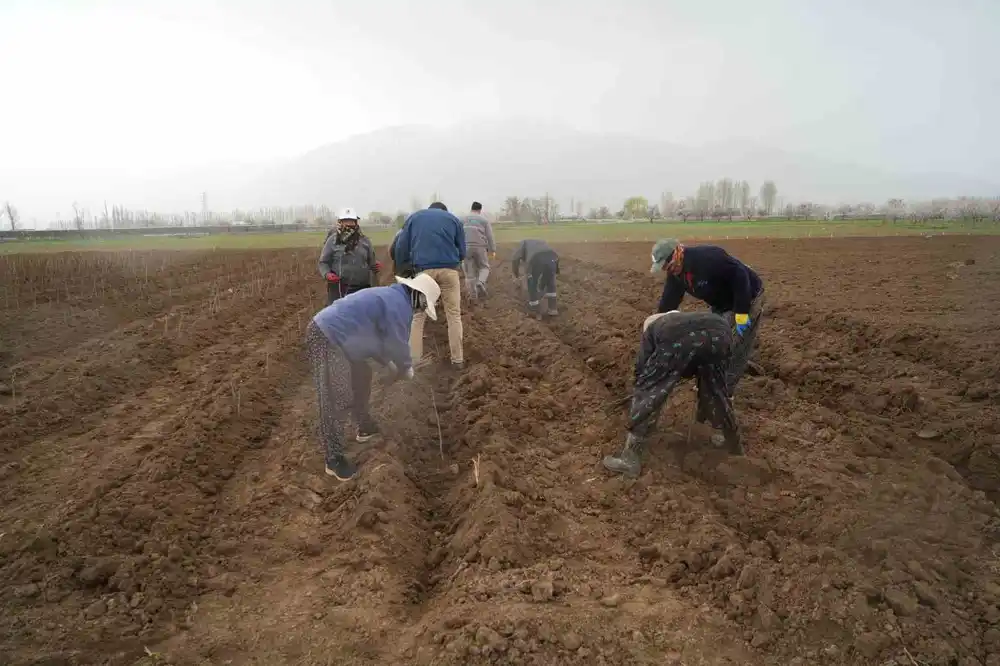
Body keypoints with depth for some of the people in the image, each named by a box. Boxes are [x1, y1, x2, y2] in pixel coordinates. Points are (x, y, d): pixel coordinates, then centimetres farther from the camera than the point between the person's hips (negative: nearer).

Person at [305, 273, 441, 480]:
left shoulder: (390, 296, 20)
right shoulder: (400, 305, -12)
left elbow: (375, 336, 27)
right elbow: (398, 345, -5)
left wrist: (390, 364, 26)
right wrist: (407, 368, 14)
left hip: (329, 332, 11)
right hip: (326, 338, -11)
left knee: (361, 376, 24)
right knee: (337, 402, -9)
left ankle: (365, 427, 39)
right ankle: (334, 459, -1)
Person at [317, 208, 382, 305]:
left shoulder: (365, 240, 11)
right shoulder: (332, 240, 3)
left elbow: (371, 261, 17)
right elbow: (323, 262, 5)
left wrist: (377, 266, -7)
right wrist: (327, 274, -15)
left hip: (361, 288, 3)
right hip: (338, 288, -3)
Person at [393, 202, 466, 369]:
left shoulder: (413, 217, 20)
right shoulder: (453, 219, 19)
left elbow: (401, 247, 11)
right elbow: (462, 251, 15)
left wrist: (409, 267, 18)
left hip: (424, 270, 0)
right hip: (449, 270, 0)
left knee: (418, 316, 9)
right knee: (454, 315, 8)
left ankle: (413, 361, 6)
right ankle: (457, 359, 10)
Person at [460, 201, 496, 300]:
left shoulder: (463, 219, 13)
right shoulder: (484, 219, 5)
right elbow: (489, 236, 0)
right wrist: (492, 250, 3)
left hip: (466, 247, 2)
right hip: (480, 247, -2)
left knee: (470, 272, 8)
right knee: (484, 267, 15)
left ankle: (473, 294, 8)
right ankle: (480, 283, -13)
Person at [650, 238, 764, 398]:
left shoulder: (708, 257, -35)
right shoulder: (675, 274, -8)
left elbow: (740, 276, -33)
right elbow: (667, 303, -2)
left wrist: (741, 313, -31)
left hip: (748, 297, -8)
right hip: (722, 303, 8)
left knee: (740, 348, -5)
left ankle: (726, 391, 3)